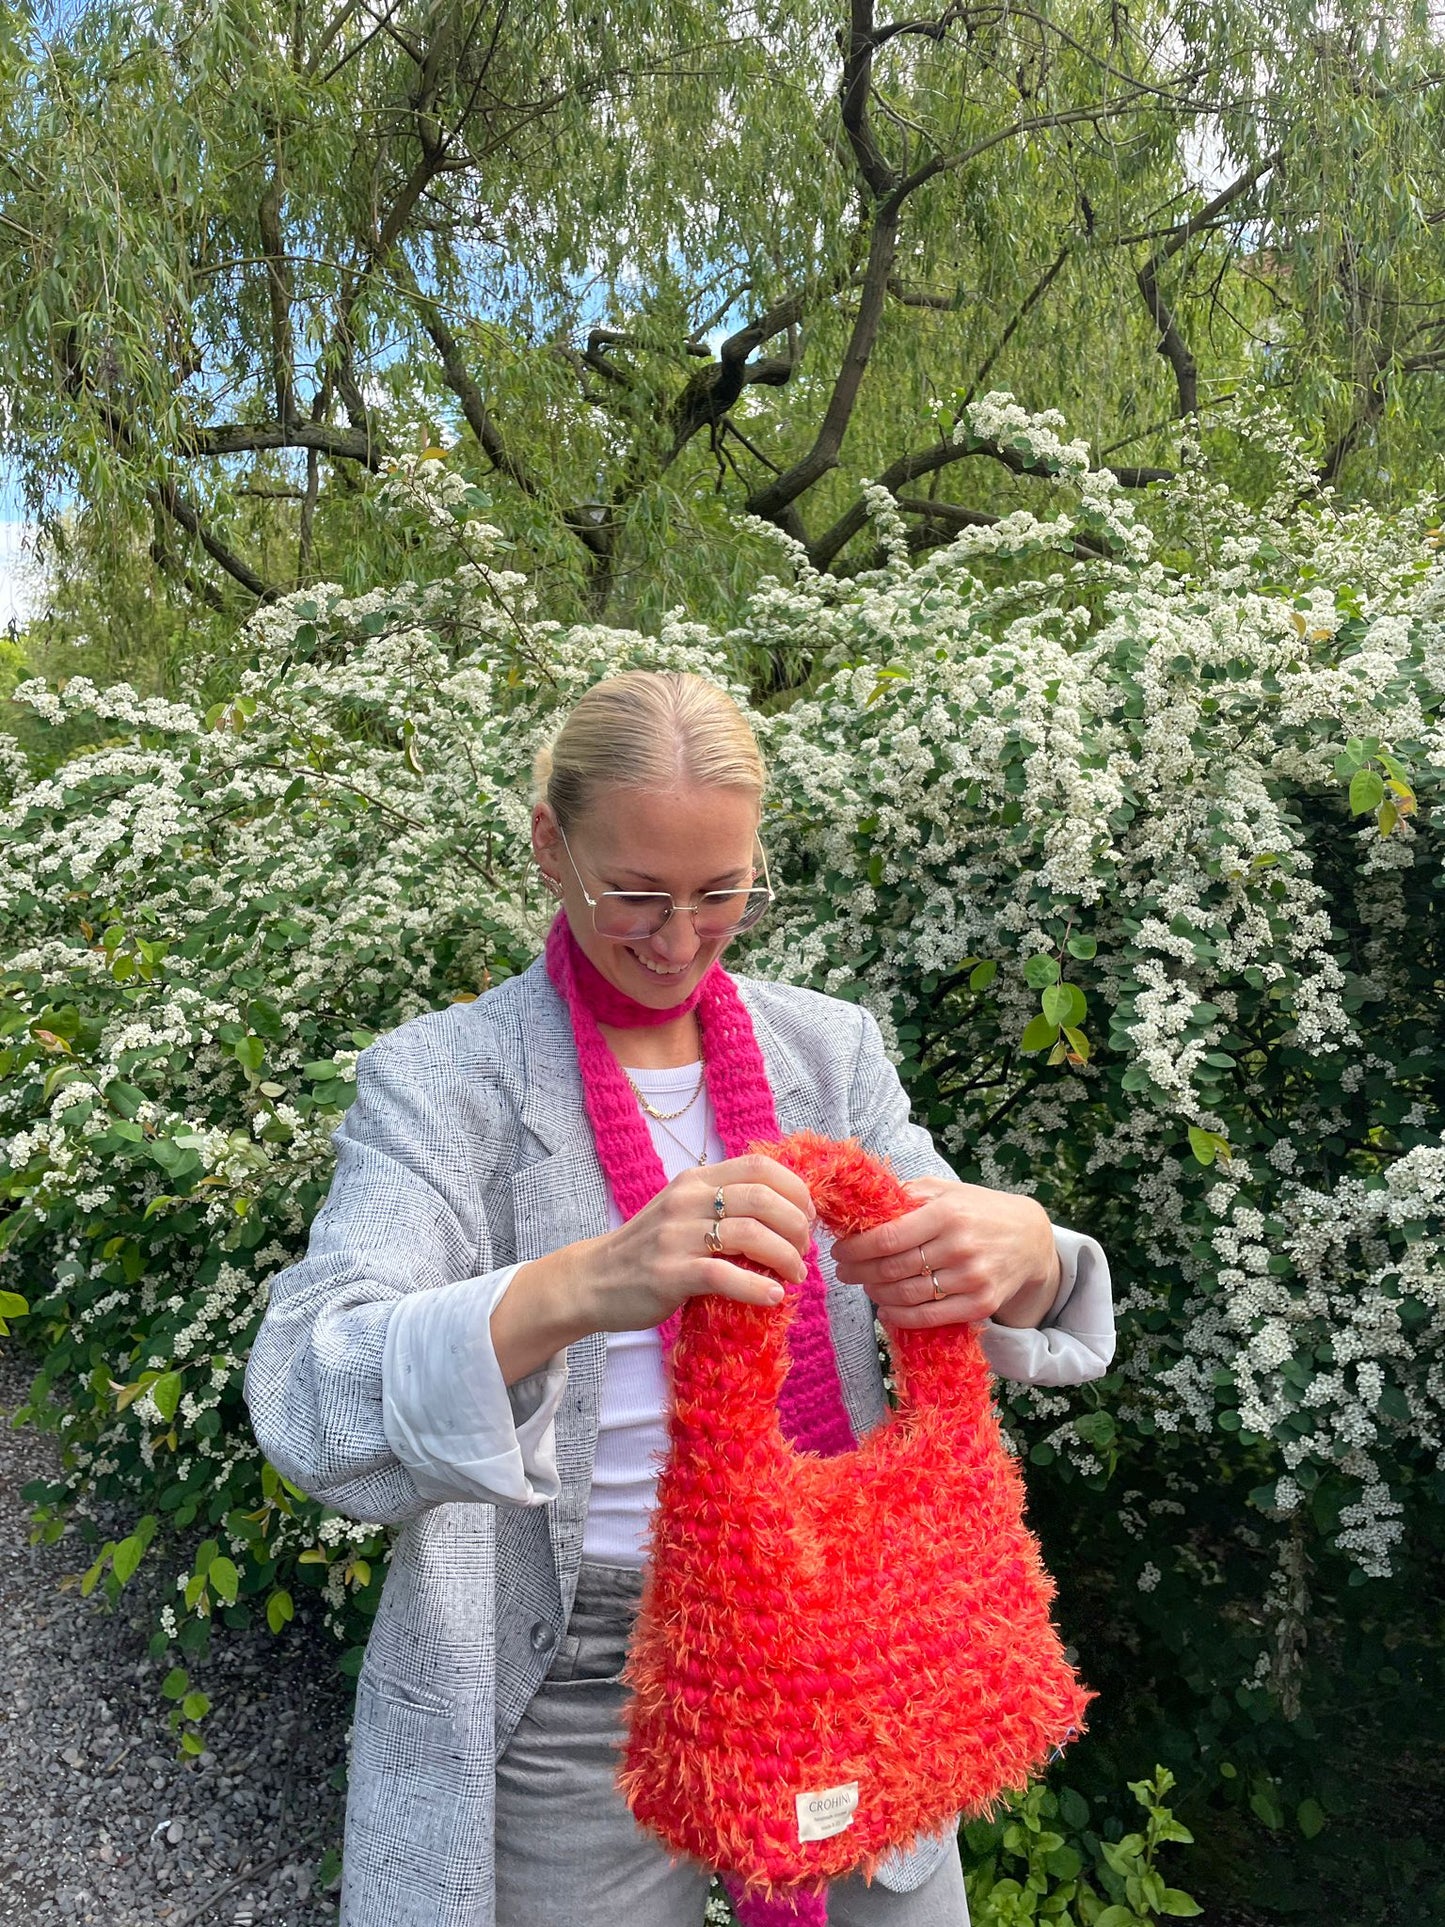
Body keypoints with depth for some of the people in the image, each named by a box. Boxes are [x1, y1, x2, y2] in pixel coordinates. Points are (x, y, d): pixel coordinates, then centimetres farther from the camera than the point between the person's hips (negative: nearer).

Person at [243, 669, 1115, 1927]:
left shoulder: (831, 1047, 0)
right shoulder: (438, 1079, -12)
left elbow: (966, 1311, -4)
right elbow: (309, 1402, -24)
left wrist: (1021, 1253, -30)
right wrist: (581, 1286, -43)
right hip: (571, 1703, -3)